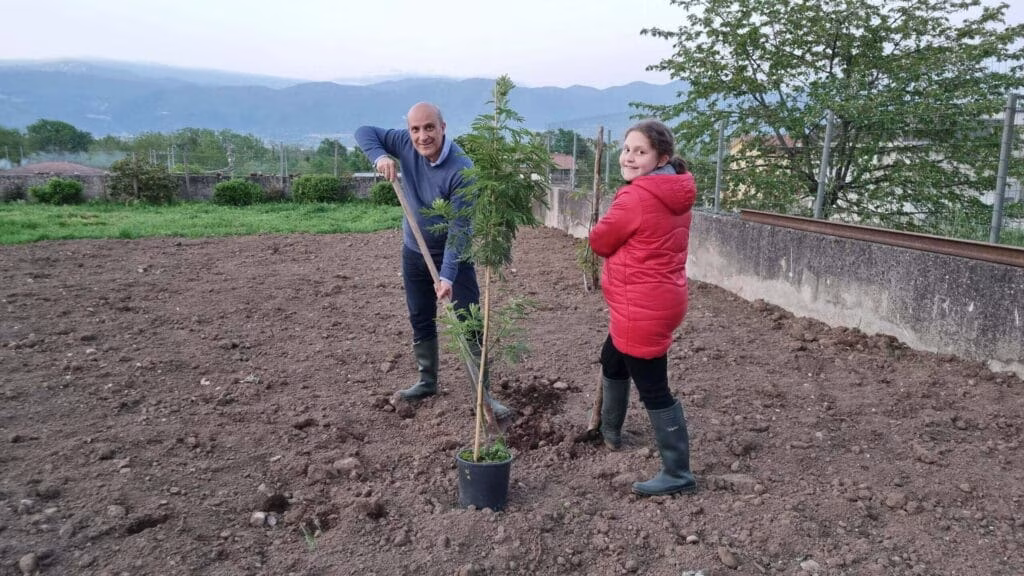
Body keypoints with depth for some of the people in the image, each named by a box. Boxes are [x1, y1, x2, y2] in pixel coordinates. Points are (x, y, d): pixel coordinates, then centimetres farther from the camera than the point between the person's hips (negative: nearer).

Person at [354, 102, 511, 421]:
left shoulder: (461, 168, -28)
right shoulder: (406, 145, -12)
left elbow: (459, 227, -29)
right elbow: (365, 132, -1)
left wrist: (448, 276, -36)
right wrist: (380, 156, -23)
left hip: (454, 254, -5)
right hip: (414, 252, 5)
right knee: (420, 320, 16)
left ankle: (483, 394, 3)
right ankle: (427, 381, 34)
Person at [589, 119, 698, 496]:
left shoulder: (635, 197, -23)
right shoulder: (675, 194, 7)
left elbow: (599, 242, -9)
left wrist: (614, 240, 9)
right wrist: (624, 244, 3)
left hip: (641, 309, -10)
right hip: (660, 300, 10)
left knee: (653, 389, 1)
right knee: (612, 359, 29)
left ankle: (678, 474, 14)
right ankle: (610, 431, 48)